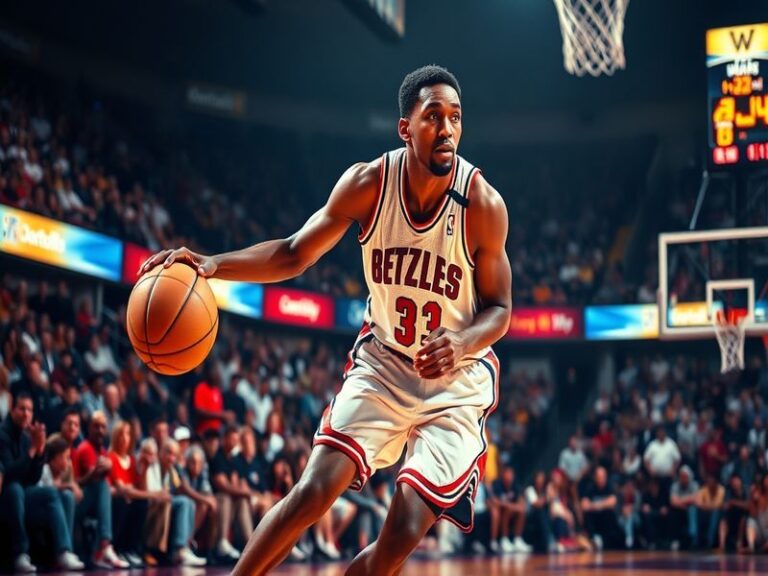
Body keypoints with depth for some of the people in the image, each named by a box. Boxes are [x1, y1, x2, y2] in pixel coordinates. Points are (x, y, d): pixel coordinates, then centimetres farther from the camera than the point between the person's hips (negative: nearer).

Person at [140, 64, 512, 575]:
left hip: (457, 379, -2)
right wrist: (213, 264, -20)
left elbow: (499, 309, -9)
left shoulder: (483, 203, -18)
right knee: (315, 489, -15)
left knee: (404, 535, -12)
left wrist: (462, 343, -31)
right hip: (383, 362, 2)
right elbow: (294, 255, -3)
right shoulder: (368, 183, -13)